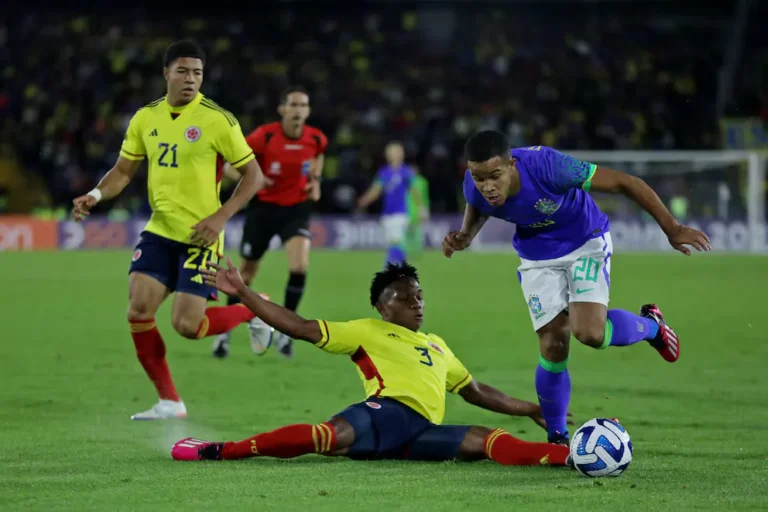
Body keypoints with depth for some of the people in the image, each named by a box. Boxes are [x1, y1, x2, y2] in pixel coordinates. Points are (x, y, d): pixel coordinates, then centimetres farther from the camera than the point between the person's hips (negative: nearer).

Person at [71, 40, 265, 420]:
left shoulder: (217, 120, -11)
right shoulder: (145, 118, 4)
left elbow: (253, 175, -6)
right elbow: (123, 171, 12)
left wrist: (221, 217, -18)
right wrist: (96, 195, -9)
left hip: (200, 237, -5)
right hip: (159, 232, 5)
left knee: (186, 325, -11)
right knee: (138, 311, -9)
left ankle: (255, 311, 19)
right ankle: (169, 402, 6)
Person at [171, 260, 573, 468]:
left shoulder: (437, 346, 36)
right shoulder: (366, 331, 18)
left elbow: (476, 392, 44)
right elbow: (301, 328, 11)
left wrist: (530, 409, 39)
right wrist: (242, 293, 3)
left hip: (423, 433, 5)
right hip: (386, 411, -5)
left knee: (488, 440, -21)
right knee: (332, 435, -37)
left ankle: (570, 456, -42)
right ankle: (218, 451, -48)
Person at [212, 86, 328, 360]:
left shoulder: (317, 139, -8)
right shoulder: (264, 136, -17)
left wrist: (315, 180, 3)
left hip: (297, 209, 1)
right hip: (264, 207, -1)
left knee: (300, 267, -21)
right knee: (246, 272, 8)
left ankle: (285, 330, -3)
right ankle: (225, 332, 27)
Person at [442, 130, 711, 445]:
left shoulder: (546, 166, -38)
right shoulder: (475, 189, -23)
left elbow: (624, 183, -28)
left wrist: (672, 229, -23)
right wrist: (463, 238, -15)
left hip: (586, 243, -3)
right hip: (538, 257, 3)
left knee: (589, 332, -22)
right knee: (553, 346, -6)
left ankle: (650, 326, 12)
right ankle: (557, 438, 14)